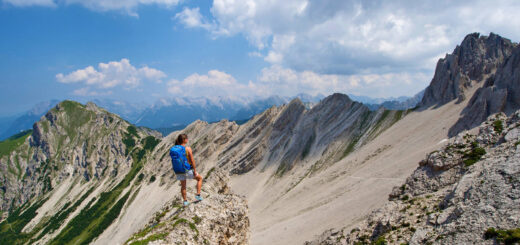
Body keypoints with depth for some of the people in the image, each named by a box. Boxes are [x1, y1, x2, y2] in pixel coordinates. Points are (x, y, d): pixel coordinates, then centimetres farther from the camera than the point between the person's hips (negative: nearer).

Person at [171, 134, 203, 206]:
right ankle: (198, 195, 15)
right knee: (200, 178, 20)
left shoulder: (174, 149, -2)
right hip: (188, 170, -4)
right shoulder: (188, 149, -18)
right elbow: (192, 161, -17)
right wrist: (195, 171, -9)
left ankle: (185, 201, 29)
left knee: (183, 186, 23)